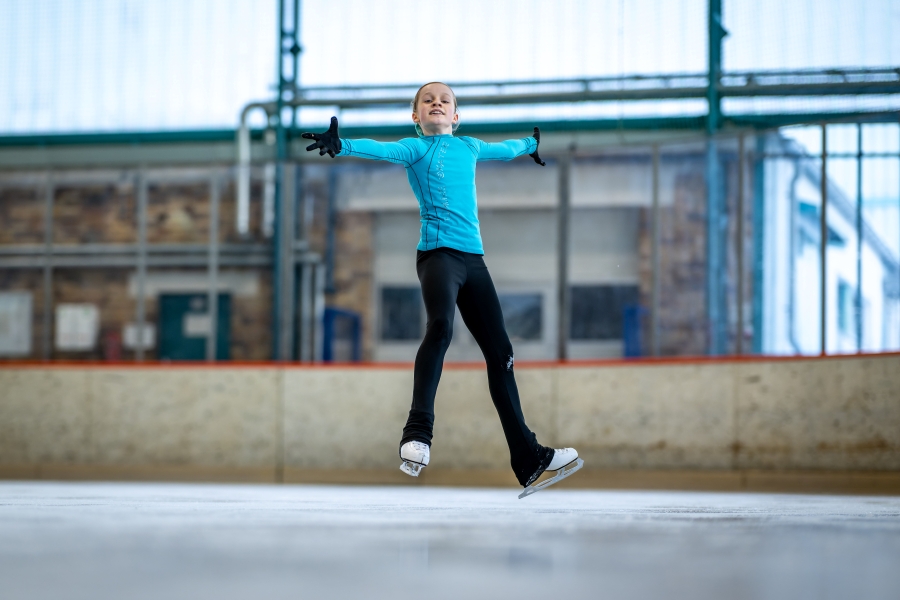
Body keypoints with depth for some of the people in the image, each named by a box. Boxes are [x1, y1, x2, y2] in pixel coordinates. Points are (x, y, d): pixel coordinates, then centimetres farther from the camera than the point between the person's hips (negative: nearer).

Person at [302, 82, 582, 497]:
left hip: (474, 258, 6)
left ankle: (528, 460, 10)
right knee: (440, 326, -33)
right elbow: (384, 150, -14)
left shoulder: (469, 147, 21)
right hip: (438, 253, -6)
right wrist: (341, 146, -33)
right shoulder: (416, 148, 6)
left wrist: (531, 144, 60)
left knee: (500, 353, 5)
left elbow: (503, 149, 42)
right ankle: (417, 435, -34)